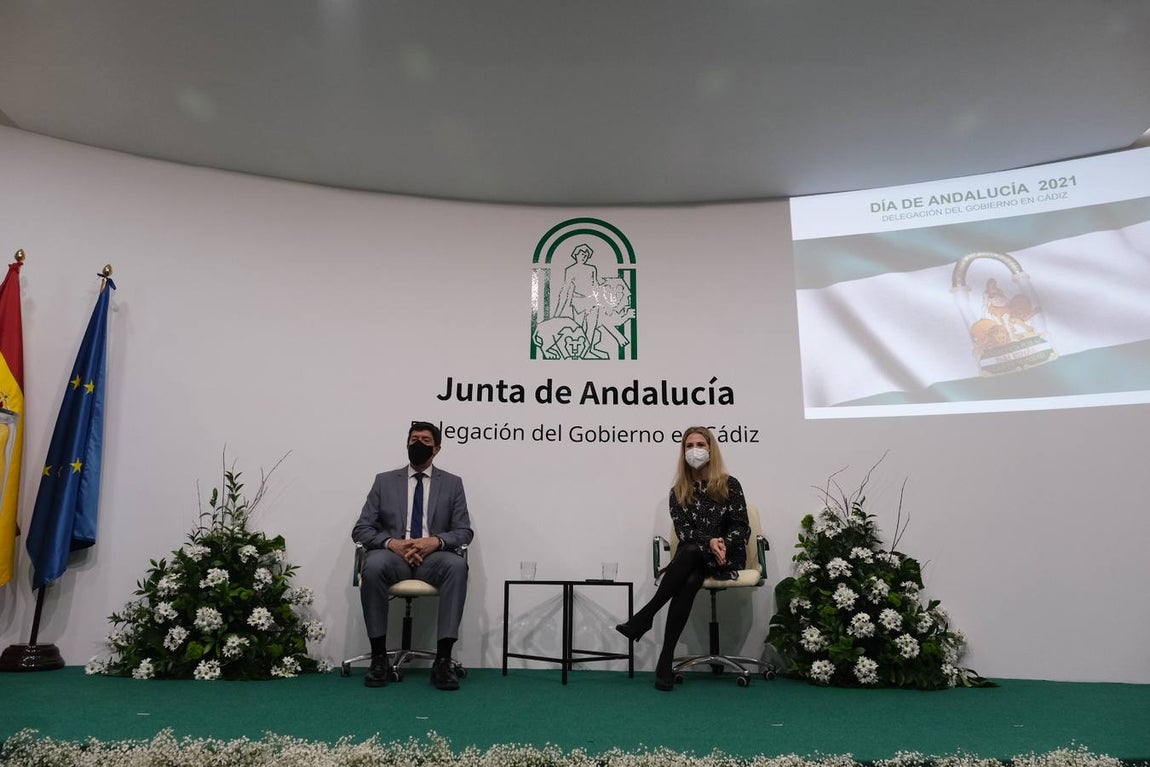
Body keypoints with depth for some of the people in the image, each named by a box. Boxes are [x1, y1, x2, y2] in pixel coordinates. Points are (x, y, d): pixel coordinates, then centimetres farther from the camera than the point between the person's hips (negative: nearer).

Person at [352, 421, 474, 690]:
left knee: (457, 564, -35)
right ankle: (379, 657, -23)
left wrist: (436, 541, -17)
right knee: (373, 564, -35)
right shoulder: (384, 481, 13)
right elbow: (361, 529, 6)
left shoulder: (452, 483, 12)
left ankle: (443, 660, -31)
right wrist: (391, 542, -15)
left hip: (433, 558, 0)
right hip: (393, 556, 1)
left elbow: (464, 532, 5)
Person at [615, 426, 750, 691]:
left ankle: (644, 617, -28)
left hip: (728, 558, -2)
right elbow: (683, 530, -1)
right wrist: (709, 542, -20)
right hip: (693, 557, 2)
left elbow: (741, 527, -1)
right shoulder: (679, 491, 9)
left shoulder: (729, 485, 2)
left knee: (690, 553, -35)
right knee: (688, 581, -33)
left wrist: (724, 543, -21)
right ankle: (666, 661, -32)